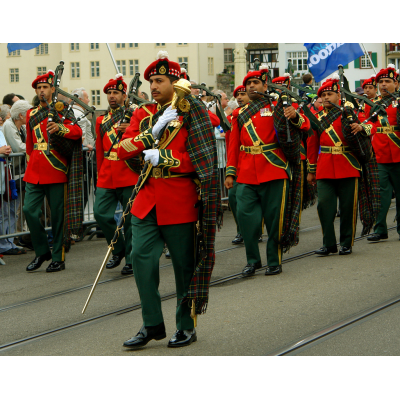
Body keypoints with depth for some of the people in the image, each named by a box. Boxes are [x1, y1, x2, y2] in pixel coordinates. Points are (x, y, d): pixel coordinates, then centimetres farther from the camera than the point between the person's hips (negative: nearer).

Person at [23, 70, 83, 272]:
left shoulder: (61, 111, 1)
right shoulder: (31, 114, 15)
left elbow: (77, 132, -15)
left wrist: (59, 128, -32)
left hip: (56, 171, -4)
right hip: (34, 172, 4)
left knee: (58, 215, 1)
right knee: (30, 210, -5)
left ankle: (58, 258, 9)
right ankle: (42, 252, 11)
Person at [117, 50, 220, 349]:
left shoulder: (191, 114, -6)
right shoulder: (143, 114, 10)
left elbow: (201, 161, -11)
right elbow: (123, 151, -2)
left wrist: (164, 157, -19)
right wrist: (154, 130, -14)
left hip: (179, 203, -5)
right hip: (147, 199, 5)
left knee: (184, 264, 4)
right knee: (142, 257, -2)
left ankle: (187, 327, 17)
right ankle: (152, 325, 9)